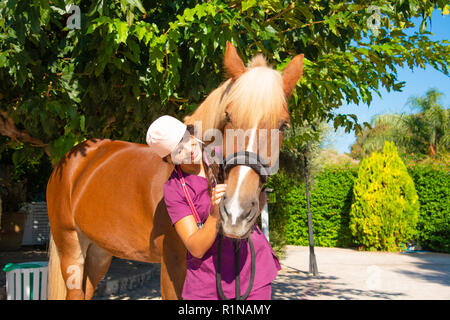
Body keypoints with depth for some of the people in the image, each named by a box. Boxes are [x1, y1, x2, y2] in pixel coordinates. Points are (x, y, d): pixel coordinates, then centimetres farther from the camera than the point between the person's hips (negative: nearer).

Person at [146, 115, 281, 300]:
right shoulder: (173, 189, -8)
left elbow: (259, 204, 9)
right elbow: (196, 249, -14)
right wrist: (215, 214, -29)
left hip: (253, 268, 2)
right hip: (208, 279, -1)